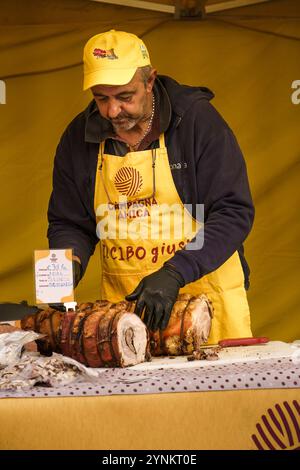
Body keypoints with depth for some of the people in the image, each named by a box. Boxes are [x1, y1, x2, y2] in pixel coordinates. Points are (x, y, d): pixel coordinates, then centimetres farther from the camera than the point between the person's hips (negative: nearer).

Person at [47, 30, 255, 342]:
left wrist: (175, 273, -26)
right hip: (122, 303, 3)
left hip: (206, 294, -2)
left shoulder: (197, 119, -10)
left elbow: (234, 212, -15)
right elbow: (68, 224, 10)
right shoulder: (79, 137, 2)